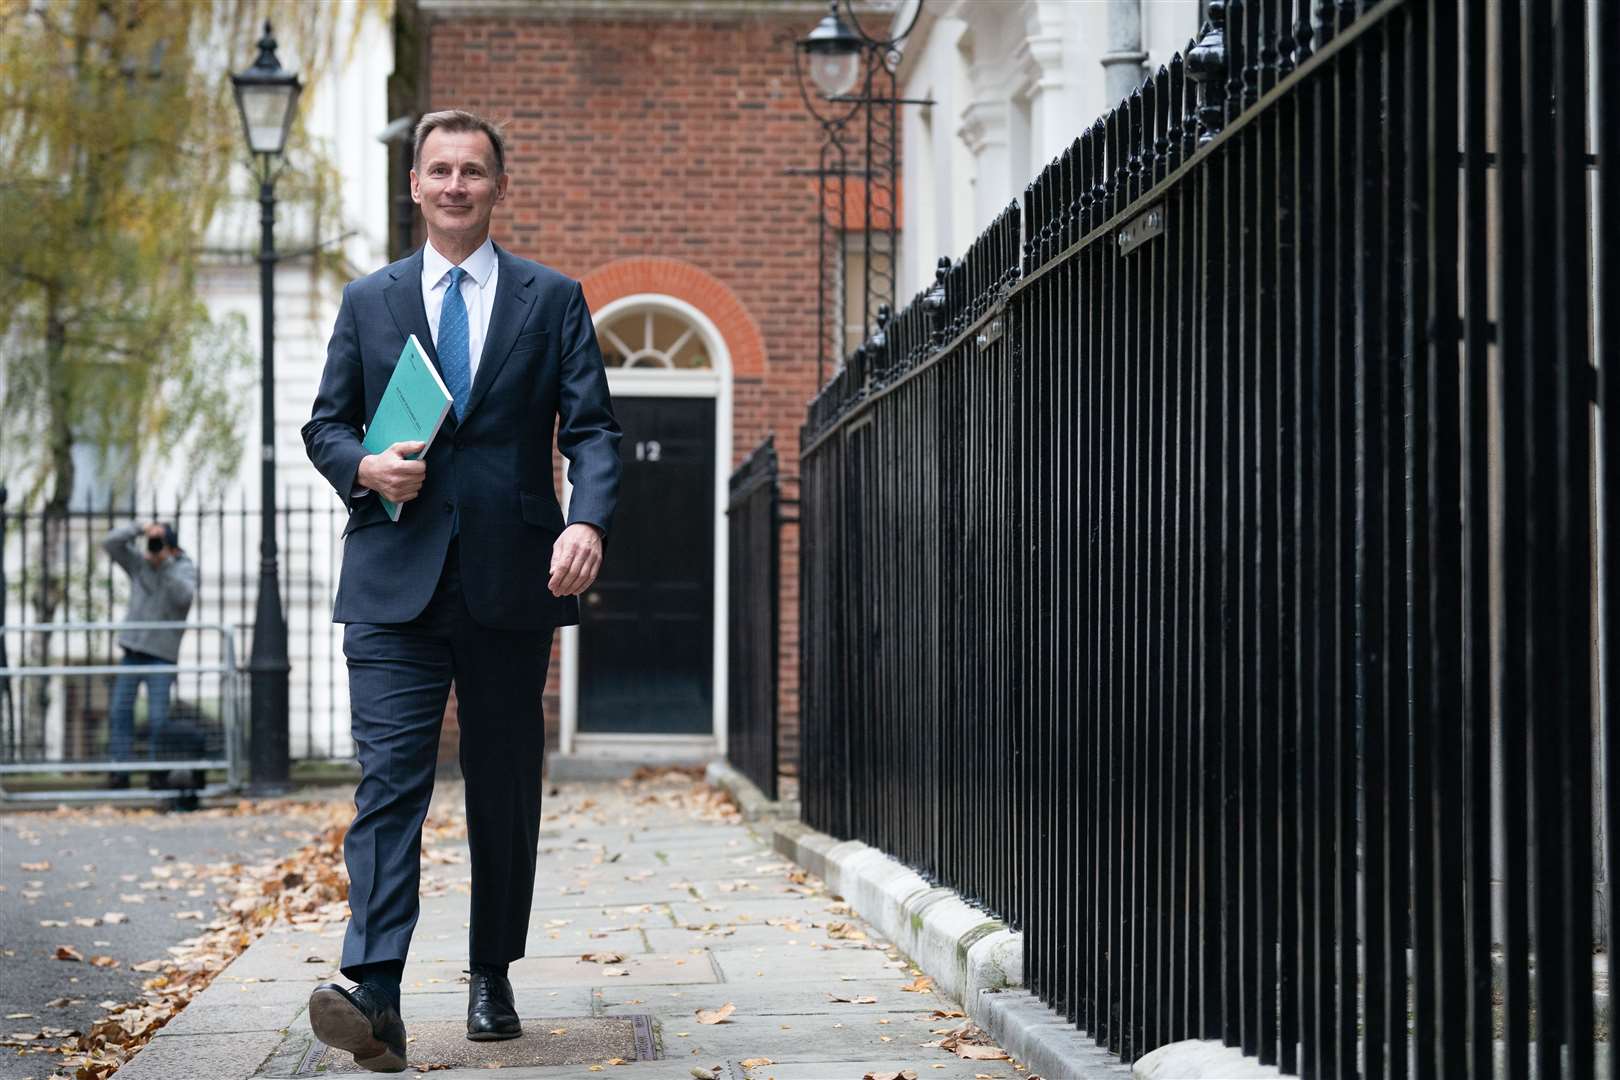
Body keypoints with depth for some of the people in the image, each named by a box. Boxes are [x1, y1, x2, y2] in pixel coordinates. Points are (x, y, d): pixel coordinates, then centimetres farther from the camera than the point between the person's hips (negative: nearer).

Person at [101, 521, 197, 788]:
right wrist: (140, 529, -14)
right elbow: (109, 542, -2)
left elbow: (184, 597, -22)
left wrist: (166, 563, -27)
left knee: (158, 717, -8)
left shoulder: (185, 569, -4)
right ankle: (119, 772, 2)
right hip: (132, 650, 4)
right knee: (120, 711, -1)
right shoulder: (139, 562, 6)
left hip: (162, 655, -4)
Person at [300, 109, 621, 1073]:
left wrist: (588, 523, -17)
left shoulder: (553, 299, 9)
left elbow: (593, 428, 1)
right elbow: (325, 424, 15)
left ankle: (492, 980, 21)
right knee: (390, 777, -12)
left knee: (507, 790, 8)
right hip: (395, 584, 0)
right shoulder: (369, 302, 13)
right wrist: (365, 468, -8)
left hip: (511, 583, 0)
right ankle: (375, 996, -22)